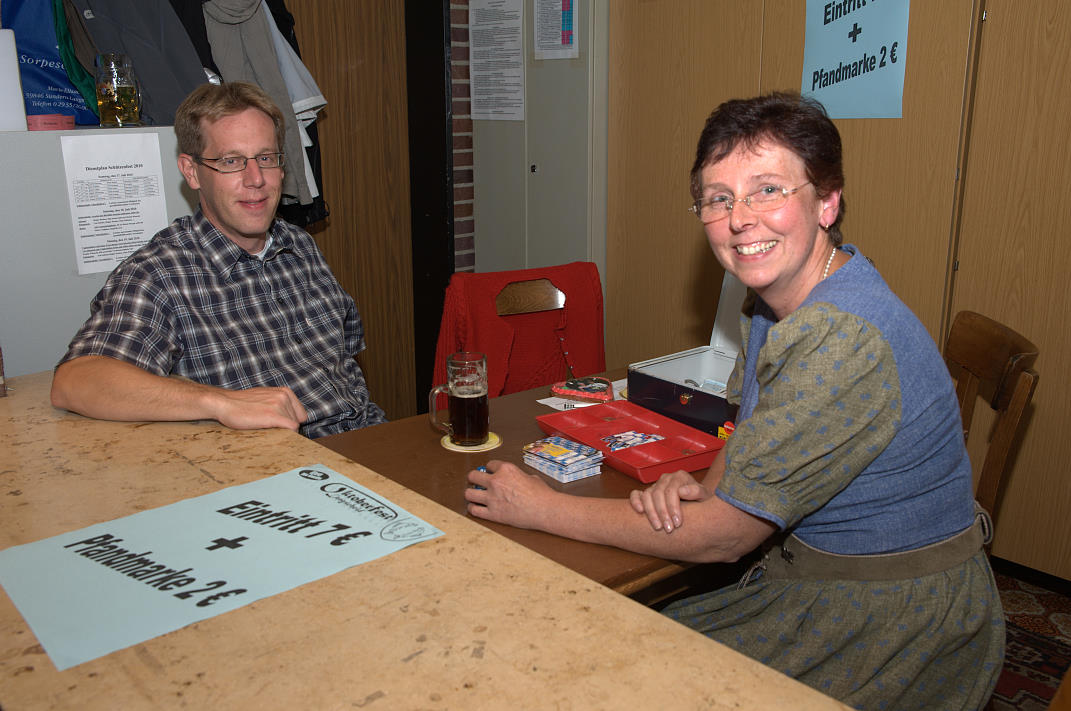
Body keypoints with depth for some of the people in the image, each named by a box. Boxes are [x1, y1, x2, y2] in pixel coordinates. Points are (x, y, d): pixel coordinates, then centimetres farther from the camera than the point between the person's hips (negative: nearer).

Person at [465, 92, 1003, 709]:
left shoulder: (847, 344, -30)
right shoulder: (777, 297, -1)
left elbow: (721, 536, -26)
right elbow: (753, 437, 12)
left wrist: (542, 508, -16)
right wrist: (703, 485, -12)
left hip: (896, 625, -7)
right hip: (813, 574, 7)